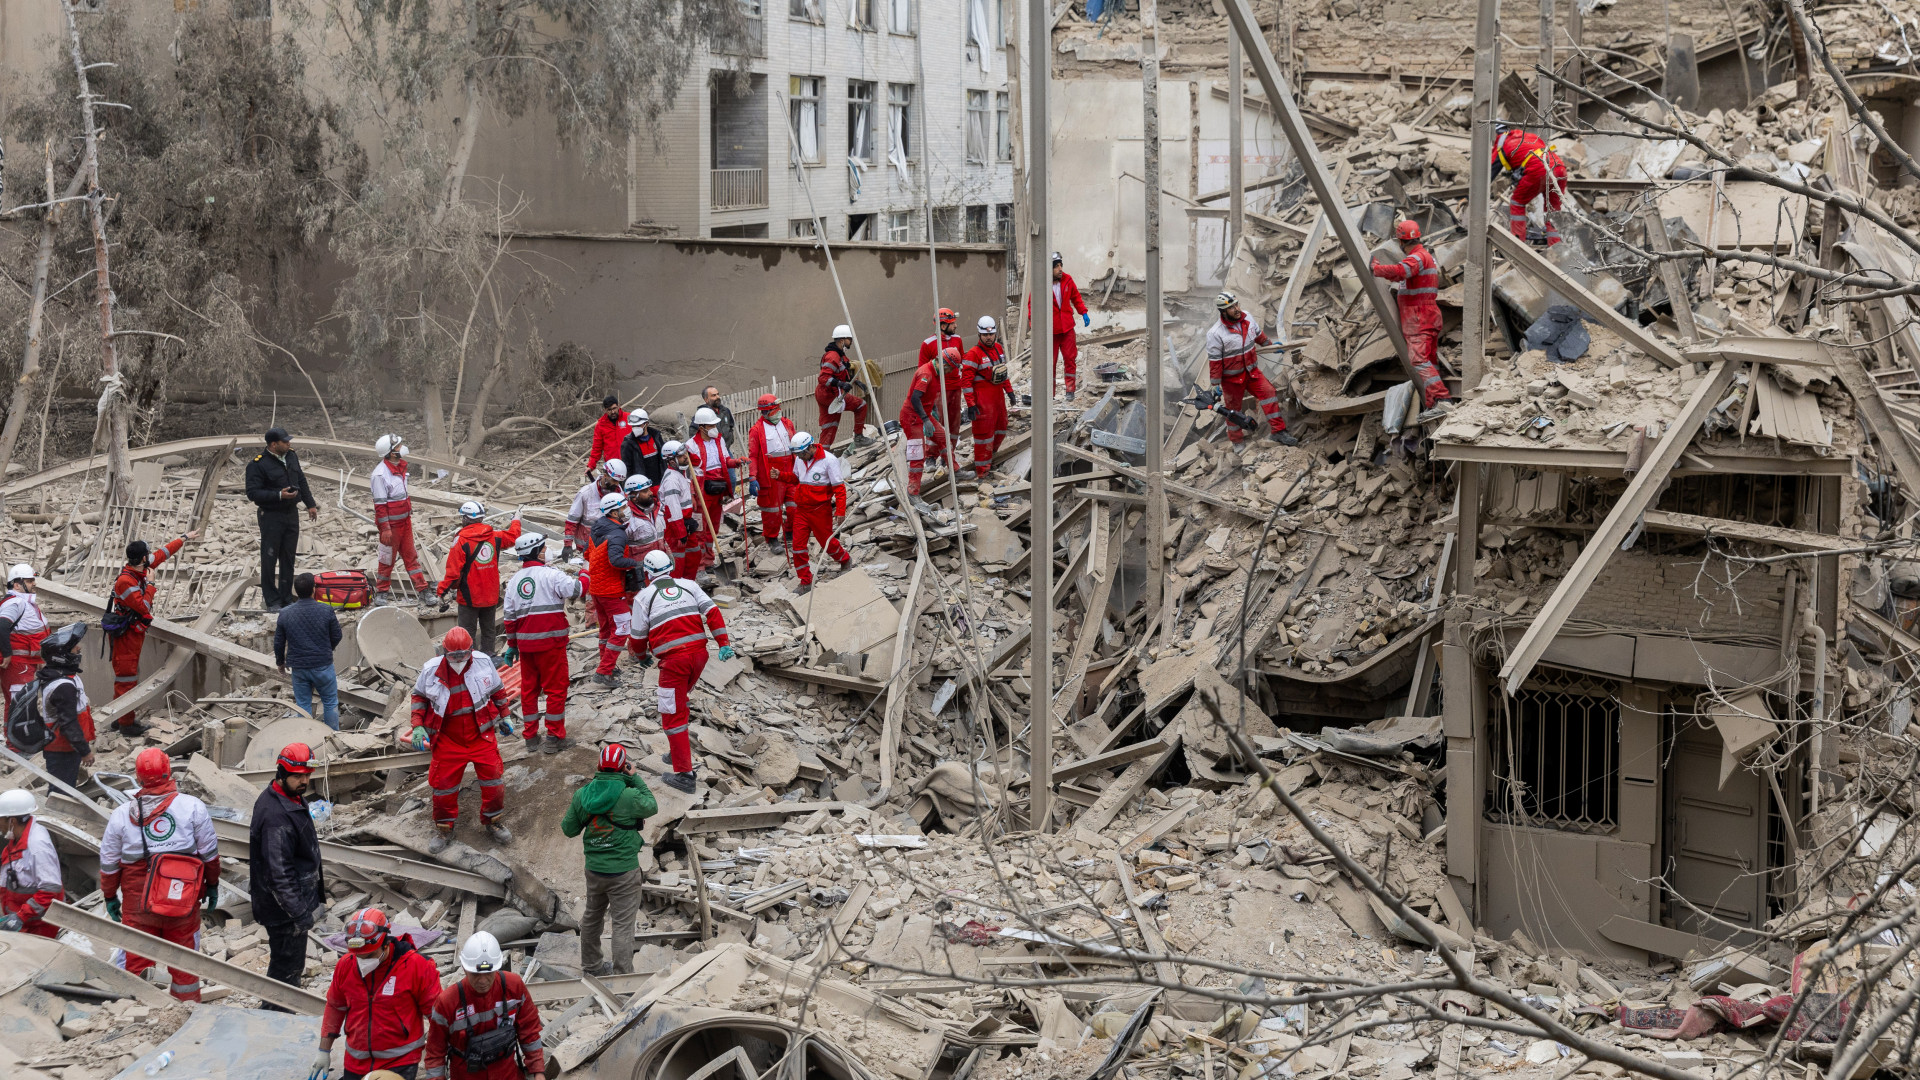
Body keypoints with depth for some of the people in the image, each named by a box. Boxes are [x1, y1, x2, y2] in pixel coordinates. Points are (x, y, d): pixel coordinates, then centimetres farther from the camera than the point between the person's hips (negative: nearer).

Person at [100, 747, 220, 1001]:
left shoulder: (121, 815, -3)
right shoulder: (193, 807, -7)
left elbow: (109, 863, 4)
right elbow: (209, 852, -1)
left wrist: (110, 896, 17)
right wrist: (212, 884, 13)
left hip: (137, 903, 0)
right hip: (183, 902, 0)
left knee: (137, 961, 12)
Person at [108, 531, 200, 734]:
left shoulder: (140, 569, 1)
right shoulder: (125, 581, -27)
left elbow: (162, 553, 16)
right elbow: (144, 606, -27)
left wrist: (184, 538, 25)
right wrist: (150, 583, -17)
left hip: (135, 632, 10)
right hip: (126, 635, -10)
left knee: (128, 676, 18)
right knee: (126, 678, -4)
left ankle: (121, 719, 28)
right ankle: (126, 724, 1)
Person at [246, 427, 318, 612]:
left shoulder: (291, 456, 8)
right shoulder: (258, 464, -14)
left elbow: (301, 481, 19)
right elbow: (252, 492, -18)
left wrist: (310, 504, 18)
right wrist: (278, 495, -25)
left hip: (291, 514, 7)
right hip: (271, 517, -7)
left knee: (288, 559, 11)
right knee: (269, 560, -1)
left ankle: (286, 598, 19)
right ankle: (272, 601, 7)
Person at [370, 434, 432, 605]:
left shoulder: (400, 467, 6)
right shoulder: (380, 474, -21)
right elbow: (380, 504, -21)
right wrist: (385, 528, -21)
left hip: (405, 521, 8)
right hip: (391, 524, -8)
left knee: (411, 556, 12)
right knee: (387, 558, 5)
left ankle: (422, 590, 16)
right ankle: (381, 592, 20)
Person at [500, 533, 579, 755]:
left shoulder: (514, 581, 10)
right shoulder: (551, 575, -10)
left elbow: (510, 617, 12)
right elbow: (574, 589, -20)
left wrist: (512, 645, 19)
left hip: (525, 643, 6)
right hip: (550, 641, -6)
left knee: (529, 688, 14)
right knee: (556, 688, 3)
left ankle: (531, 736, 19)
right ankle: (555, 737, 4)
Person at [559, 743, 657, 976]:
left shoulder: (582, 795, -6)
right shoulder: (628, 796, -21)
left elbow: (569, 830, 5)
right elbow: (652, 808, -1)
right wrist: (635, 779, -1)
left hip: (594, 869, 5)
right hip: (623, 871, -5)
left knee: (592, 917, 23)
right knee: (623, 924, 3)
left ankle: (591, 964, 39)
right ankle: (622, 973, 5)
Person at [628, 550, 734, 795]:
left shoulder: (644, 596, 3)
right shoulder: (688, 585, 13)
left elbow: (639, 636, 6)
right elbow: (712, 612, 4)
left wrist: (643, 656, 26)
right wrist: (724, 644, 4)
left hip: (674, 659, -5)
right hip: (699, 652, 5)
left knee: (673, 715, 1)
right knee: (680, 701, 28)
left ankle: (684, 774, -4)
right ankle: (677, 752, 35)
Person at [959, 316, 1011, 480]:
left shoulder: (999, 348, 8)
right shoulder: (974, 354, -16)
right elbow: (966, 380, -18)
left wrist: (1008, 390, 21)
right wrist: (971, 404, -21)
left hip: (998, 396, 8)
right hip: (983, 400, -8)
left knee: (1000, 430, 17)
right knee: (984, 432, -4)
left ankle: (989, 456, 37)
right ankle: (982, 470, 5)